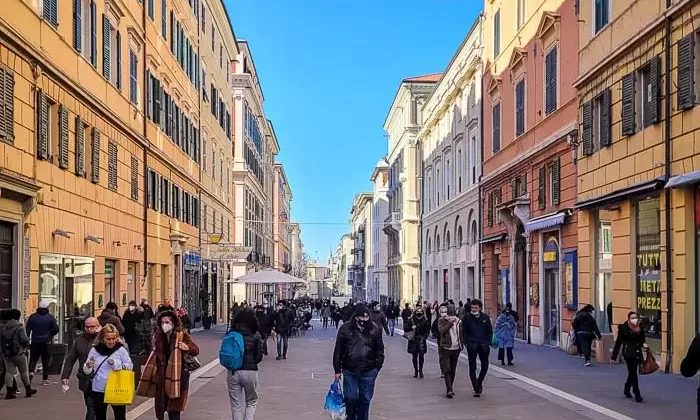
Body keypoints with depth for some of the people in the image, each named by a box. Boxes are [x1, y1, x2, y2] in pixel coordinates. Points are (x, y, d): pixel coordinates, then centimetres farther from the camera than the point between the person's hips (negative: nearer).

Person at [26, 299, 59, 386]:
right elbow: (56, 329, -9)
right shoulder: (51, 317, -4)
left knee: (33, 358, 12)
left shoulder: (32, 317, 2)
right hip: (46, 342, -1)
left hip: (35, 342, 1)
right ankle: (45, 379, 5)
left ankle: (31, 371, -15)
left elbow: (27, 329, 2)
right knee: (46, 360, 5)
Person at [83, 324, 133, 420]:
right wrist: (88, 366, -20)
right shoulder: (95, 350, -2)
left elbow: (130, 366, -4)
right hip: (98, 390, 2)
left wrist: (115, 364, -17)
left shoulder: (121, 350, -6)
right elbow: (87, 371, 3)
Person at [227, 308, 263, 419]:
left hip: (233, 372, 2)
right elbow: (259, 357, -3)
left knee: (236, 404, 11)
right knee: (251, 402, 16)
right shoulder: (256, 335, -4)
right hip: (250, 372, -1)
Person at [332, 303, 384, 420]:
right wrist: (337, 370, 0)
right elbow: (338, 350, 0)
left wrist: (377, 367, 2)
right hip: (349, 371, -1)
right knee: (350, 399, 2)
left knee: (365, 400, 9)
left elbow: (379, 349, 7)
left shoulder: (374, 329, -1)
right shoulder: (345, 328, -5)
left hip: (368, 372, 1)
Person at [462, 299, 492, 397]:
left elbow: (490, 332, 10)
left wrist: (488, 343, 0)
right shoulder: (467, 317, -1)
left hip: (483, 346, 2)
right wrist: (466, 343, -7)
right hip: (471, 346, -2)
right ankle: (476, 389, 4)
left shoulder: (485, 317, 5)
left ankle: (479, 381, 35)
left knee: (485, 367, 9)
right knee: (472, 368, -1)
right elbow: (464, 332, 3)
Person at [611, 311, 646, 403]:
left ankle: (627, 390, 35)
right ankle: (637, 394, -3)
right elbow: (618, 342, -4)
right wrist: (614, 356, -3)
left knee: (632, 372, 14)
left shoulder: (640, 329, 4)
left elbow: (641, 341, 16)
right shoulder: (623, 328, -8)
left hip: (637, 353, 5)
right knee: (633, 373, -6)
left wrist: (643, 345, -10)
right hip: (628, 353, -5)